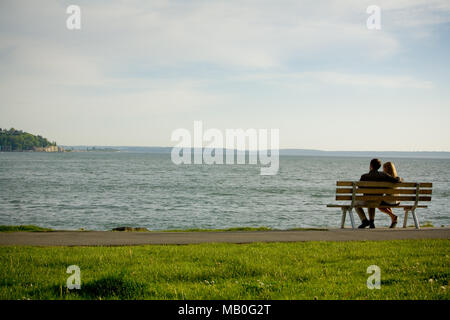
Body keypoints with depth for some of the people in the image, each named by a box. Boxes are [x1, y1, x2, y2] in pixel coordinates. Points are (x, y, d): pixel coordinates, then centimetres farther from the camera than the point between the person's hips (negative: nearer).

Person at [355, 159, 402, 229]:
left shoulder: (364, 176, -12)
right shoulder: (383, 175, -7)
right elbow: (396, 180, -7)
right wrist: (399, 178, 17)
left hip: (367, 201, -3)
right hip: (378, 203, 3)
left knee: (356, 204, 29)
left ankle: (364, 220, 10)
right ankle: (371, 222, 26)